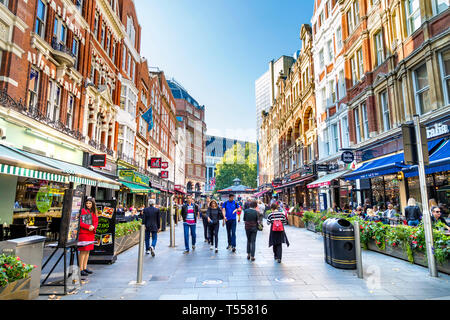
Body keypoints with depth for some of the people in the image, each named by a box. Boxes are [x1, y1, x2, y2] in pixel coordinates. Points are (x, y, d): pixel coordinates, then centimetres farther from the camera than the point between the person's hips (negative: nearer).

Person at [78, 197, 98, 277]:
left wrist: (93, 227, -8)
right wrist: (88, 226, -17)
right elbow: (80, 222, -11)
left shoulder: (94, 212, 13)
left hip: (91, 233, 7)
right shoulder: (83, 211, -7)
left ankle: (85, 268, 20)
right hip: (83, 233, -6)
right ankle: (81, 269, -1)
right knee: (83, 251, -6)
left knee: (88, 251, 11)